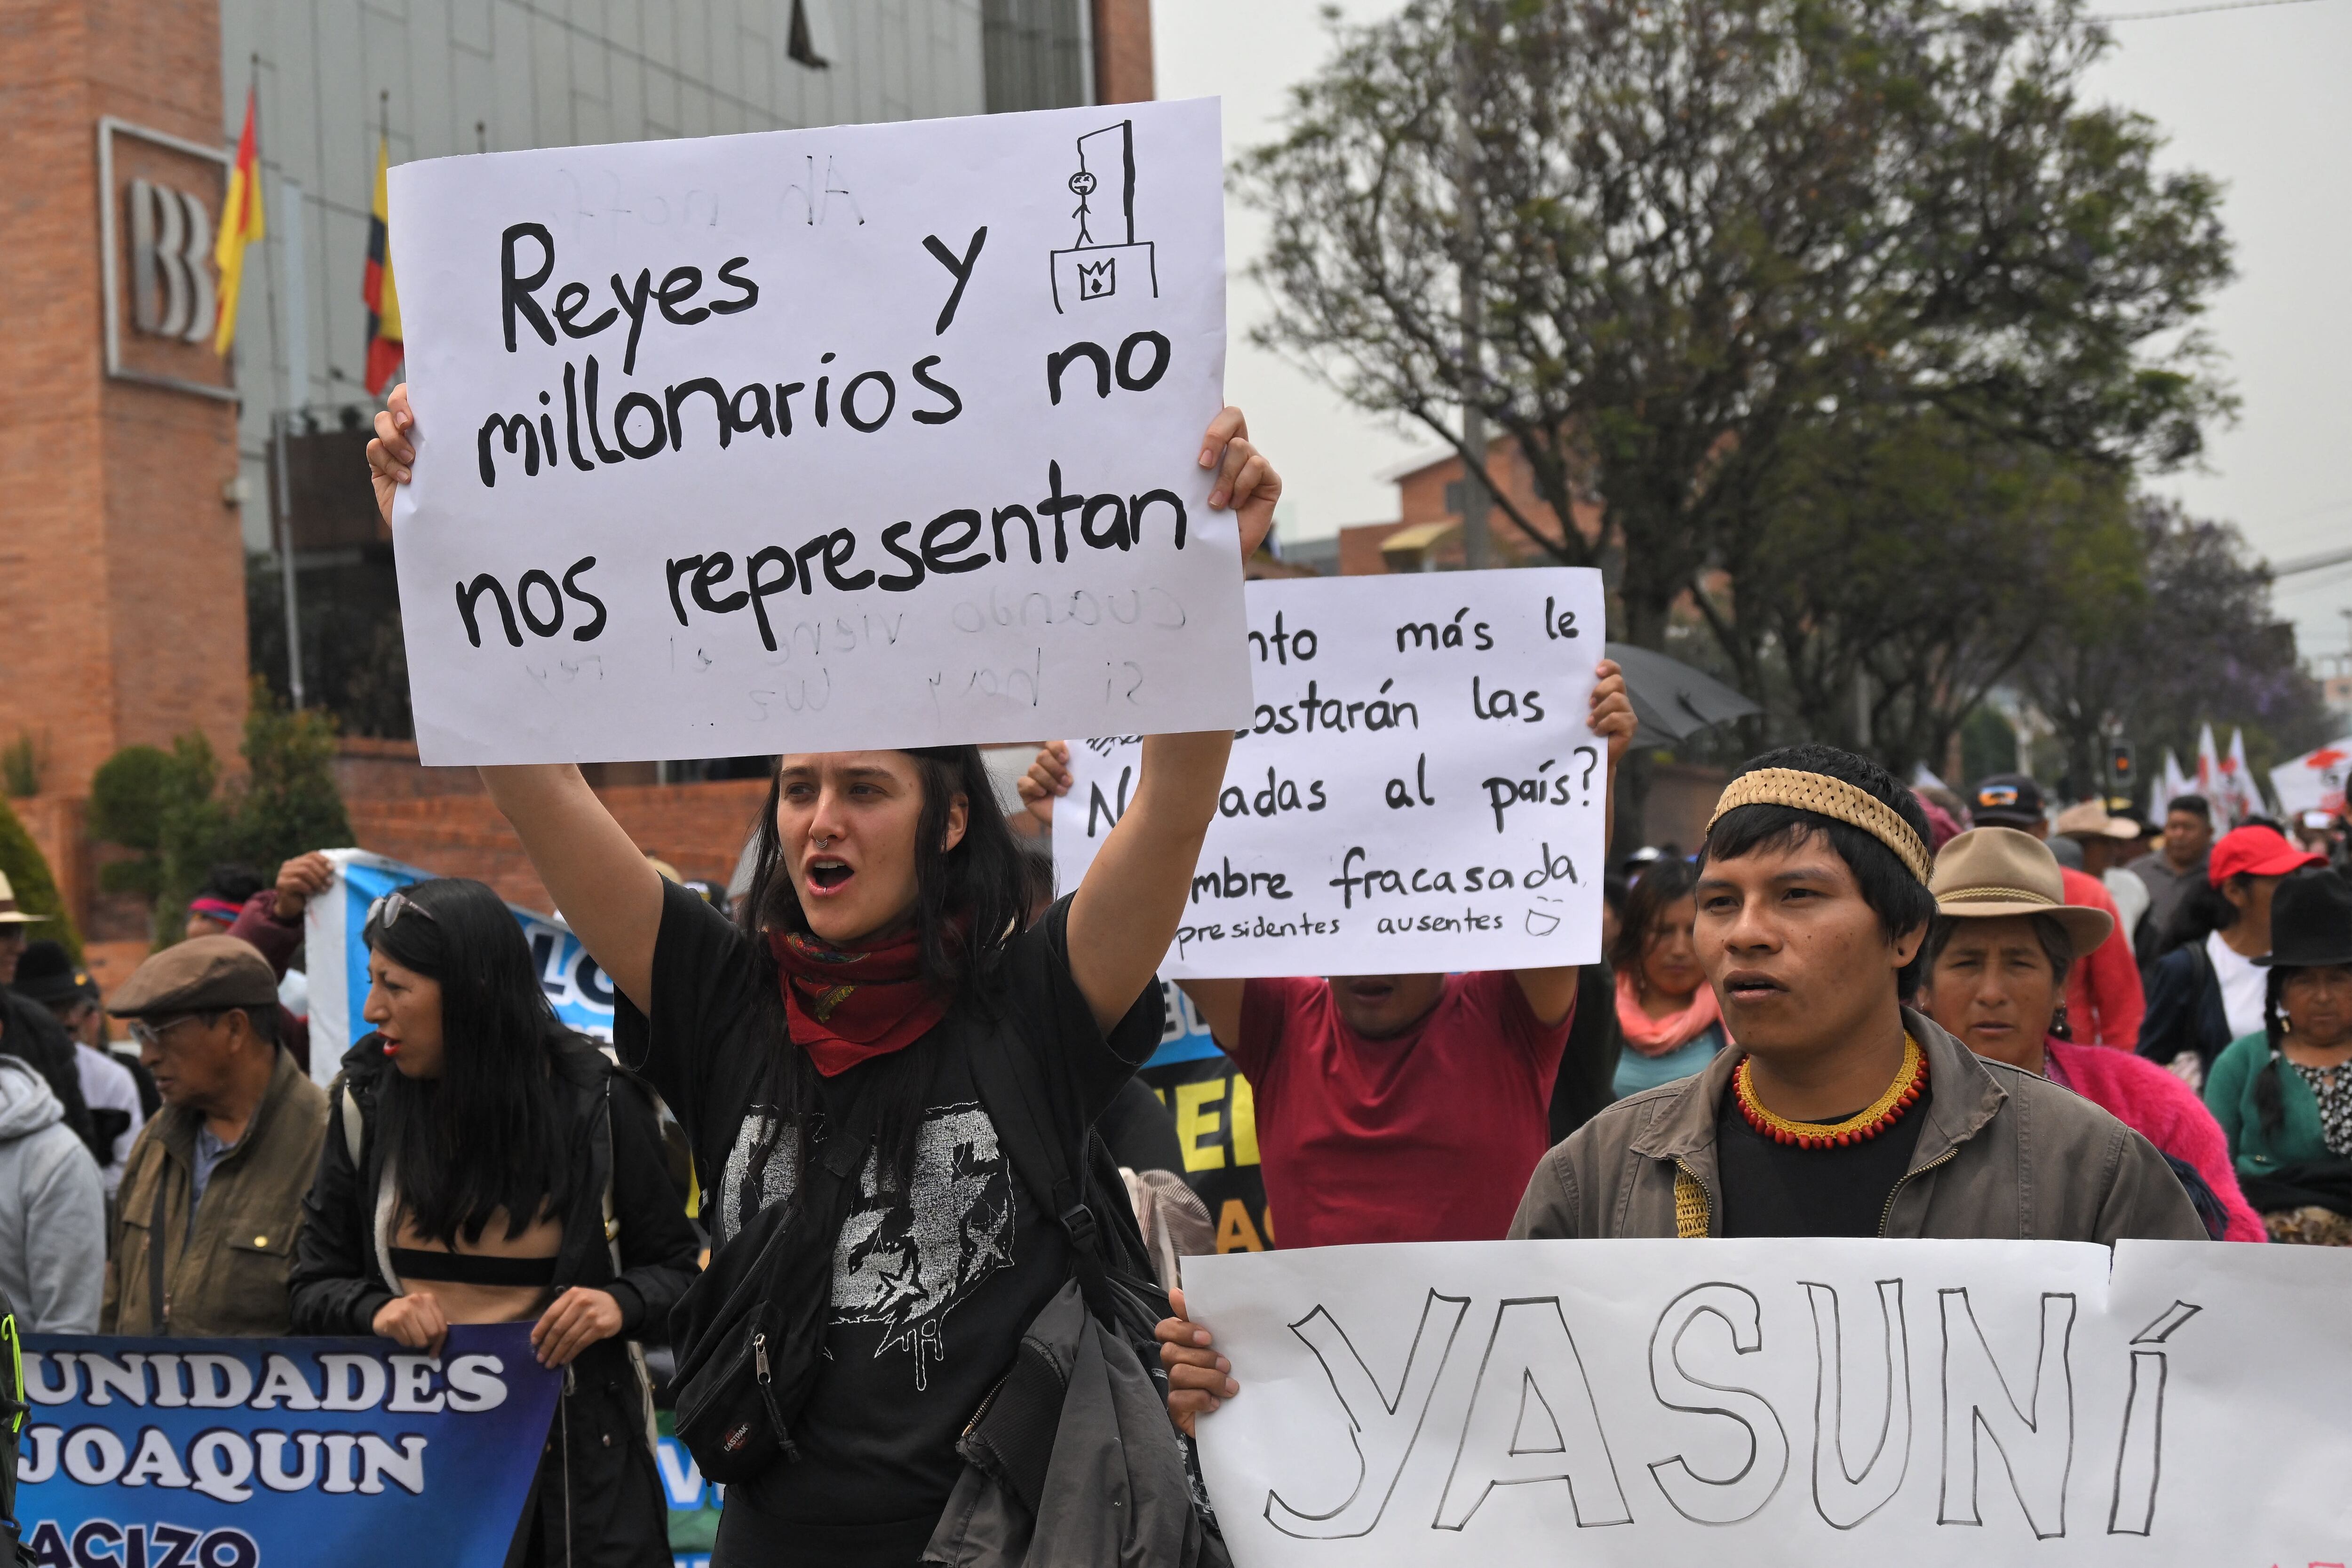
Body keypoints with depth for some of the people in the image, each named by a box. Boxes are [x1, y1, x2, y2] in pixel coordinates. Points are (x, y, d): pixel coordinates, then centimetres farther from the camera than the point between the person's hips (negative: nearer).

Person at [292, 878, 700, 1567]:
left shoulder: (595, 1102, -5)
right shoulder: (366, 1102, 2)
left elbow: (675, 1264, 3)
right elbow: (314, 1287, 7)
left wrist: (622, 1305, -19)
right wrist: (374, 1310, -15)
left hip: (571, 1452, -2)